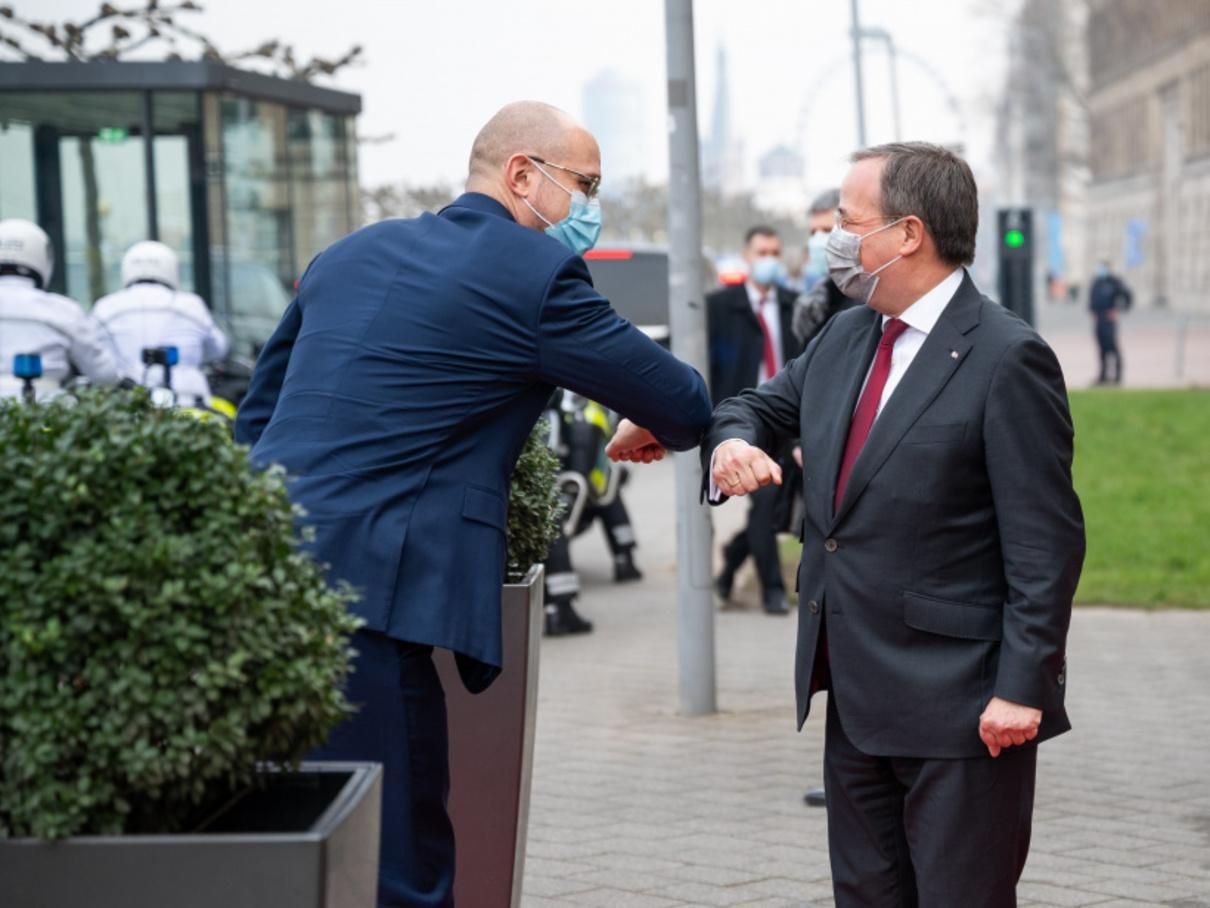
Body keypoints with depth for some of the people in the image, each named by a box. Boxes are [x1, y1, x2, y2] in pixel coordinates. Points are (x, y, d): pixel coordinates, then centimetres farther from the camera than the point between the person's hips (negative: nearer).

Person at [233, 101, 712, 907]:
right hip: (366, 594, -8)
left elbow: (256, 417, 26)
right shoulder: (539, 272, -3)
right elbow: (684, 409, 4)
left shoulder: (349, 254, 20)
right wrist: (666, 427, 26)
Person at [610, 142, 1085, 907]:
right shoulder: (845, 340, 9)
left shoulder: (1007, 359, -15)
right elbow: (760, 407, 22)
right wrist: (732, 442, -3)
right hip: (858, 696, 8)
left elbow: (1045, 543, -16)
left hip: (959, 702, -8)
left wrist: (1023, 687, -19)